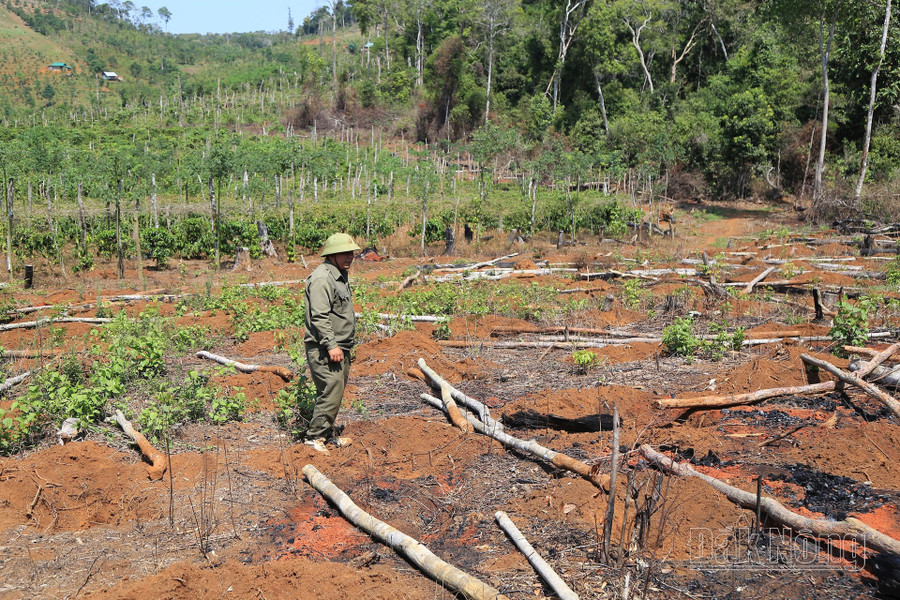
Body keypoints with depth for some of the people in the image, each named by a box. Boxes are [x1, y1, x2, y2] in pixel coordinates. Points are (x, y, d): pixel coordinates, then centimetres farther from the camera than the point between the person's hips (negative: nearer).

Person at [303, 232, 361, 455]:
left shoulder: (340, 276, 17)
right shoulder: (322, 278, -16)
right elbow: (319, 317, -23)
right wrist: (331, 345, -25)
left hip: (340, 348, 10)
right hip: (324, 350, -10)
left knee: (337, 393, 14)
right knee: (331, 393, -10)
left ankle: (328, 435, 24)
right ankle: (314, 437, 1)